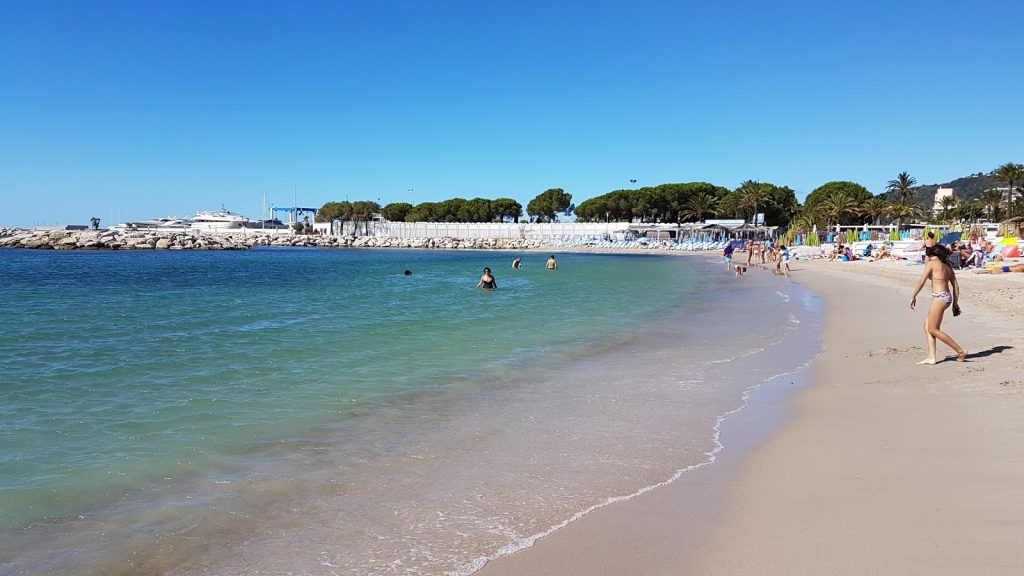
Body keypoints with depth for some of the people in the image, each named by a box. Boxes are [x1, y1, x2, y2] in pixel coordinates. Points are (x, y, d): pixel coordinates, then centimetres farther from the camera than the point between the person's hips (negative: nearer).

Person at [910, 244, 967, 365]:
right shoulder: (948, 266, 16)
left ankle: (961, 351, 1)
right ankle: (931, 357, 11)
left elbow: (921, 282, -10)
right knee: (927, 326, 13)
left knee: (933, 330, -1)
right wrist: (955, 304, 19)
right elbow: (956, 286, 15)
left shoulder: (932, 263, -6)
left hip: (939, 297, -9)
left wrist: (913, 297, -1)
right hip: (947, 297, 9)